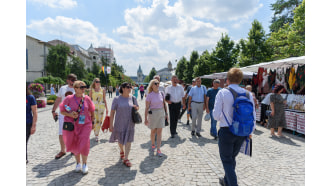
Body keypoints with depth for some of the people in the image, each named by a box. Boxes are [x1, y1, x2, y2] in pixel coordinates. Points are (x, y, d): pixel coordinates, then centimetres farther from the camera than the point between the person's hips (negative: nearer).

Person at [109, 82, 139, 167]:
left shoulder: (133, 98, 1)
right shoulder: (117, 99, -7)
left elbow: (137, 107, 16)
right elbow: (112, 112, -6)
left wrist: (136, 107, -9)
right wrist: (111, 124, -8)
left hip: (130, 123, 1)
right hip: (119, 123, -1)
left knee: (128, 140, 1)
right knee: (120, 140, 15)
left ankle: (126, 159, 13)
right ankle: (121, 151, 46)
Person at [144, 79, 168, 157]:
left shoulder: (162, 93, 2)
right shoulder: (150, 95, -9)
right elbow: (147, 107, -9)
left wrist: (166, 113, 11)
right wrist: (146, 119, -11)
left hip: (161, 113, 3)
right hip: (153, 113, -2)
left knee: (159, 132, 1)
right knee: (153, 131, 13)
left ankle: (158, 150, 6)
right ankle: (152, 144, 38)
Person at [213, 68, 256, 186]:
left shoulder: (222, 93, -12)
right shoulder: (248, 94, 0)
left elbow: (216, 115, -12)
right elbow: (253, 115, 3)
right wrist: (250, 131, 16)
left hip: (226, 131, -5)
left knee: (226, 160, 11)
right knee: (232, 158, 24)